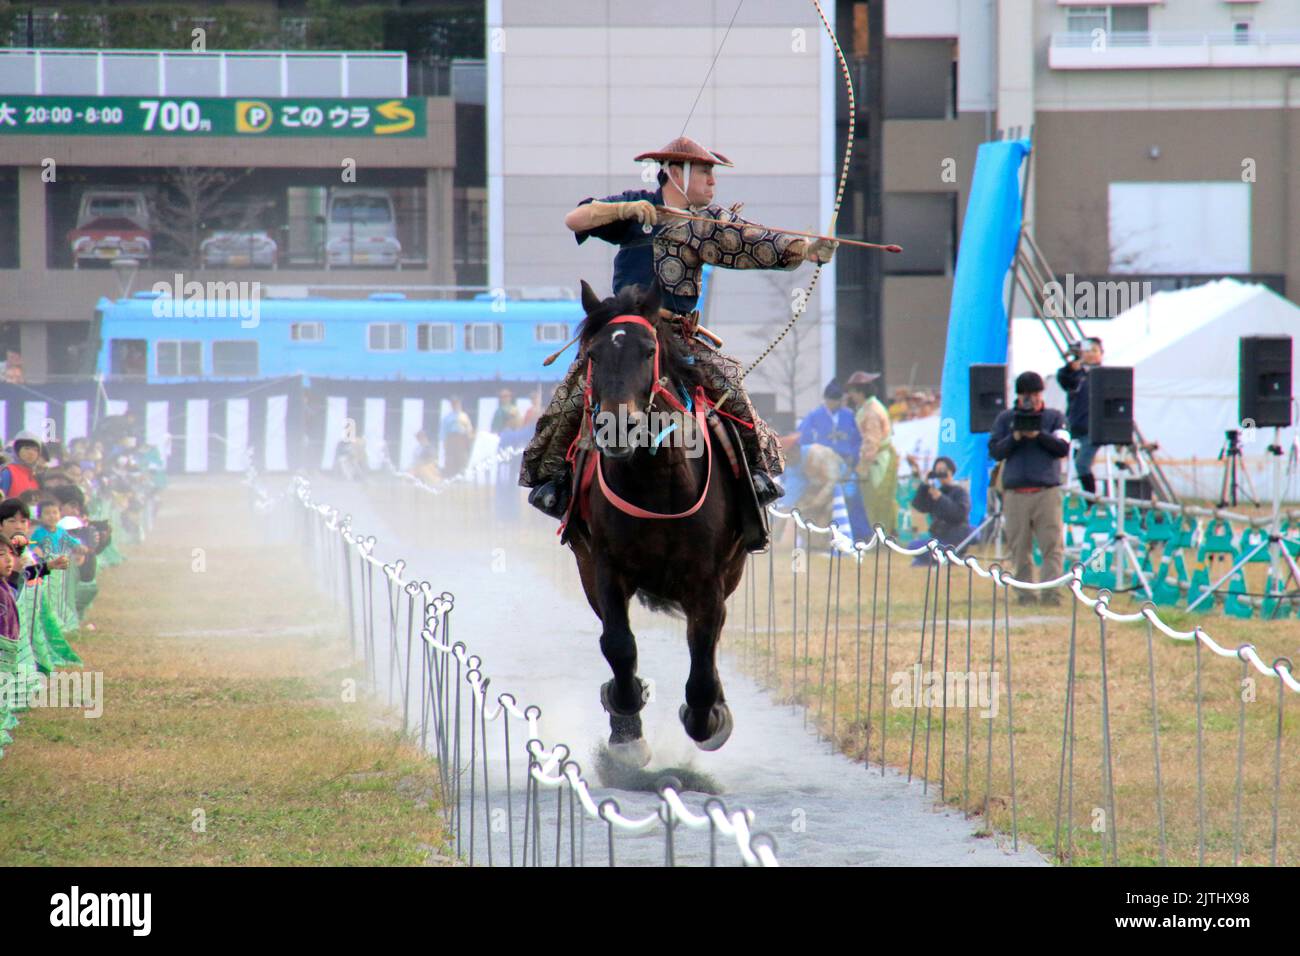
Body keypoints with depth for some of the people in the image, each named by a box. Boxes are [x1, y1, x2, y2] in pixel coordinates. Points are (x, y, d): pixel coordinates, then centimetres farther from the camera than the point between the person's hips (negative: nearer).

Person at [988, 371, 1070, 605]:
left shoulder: (1054, 417, 11)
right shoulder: (1005, 418, 13)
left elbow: (1063, 448, 0)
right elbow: (995, 451, 6)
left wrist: (1039, 435, -12)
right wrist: (1015, 438, -9)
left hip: (1047, 492, -1)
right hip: (1015, 494, 1)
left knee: (1053, 545, -11)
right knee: (1020, 548, 0)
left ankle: (1051, 592, -16)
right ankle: (1024, 593, 3)